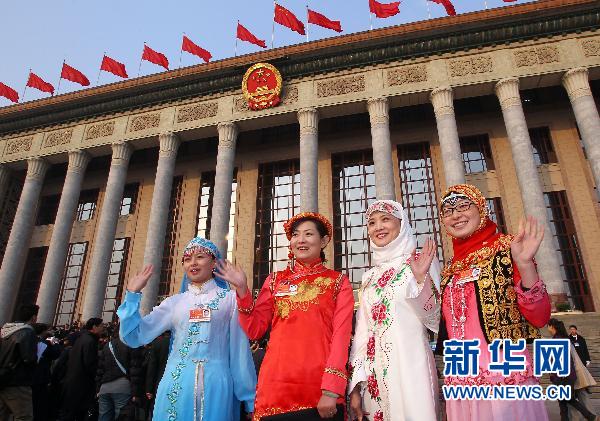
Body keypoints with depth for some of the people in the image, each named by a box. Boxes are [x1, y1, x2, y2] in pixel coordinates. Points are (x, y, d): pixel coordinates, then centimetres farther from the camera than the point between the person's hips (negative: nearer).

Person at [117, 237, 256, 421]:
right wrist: (133, 294, 3)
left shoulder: (230, 299, 2)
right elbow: (134, 337, 8)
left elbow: (240, 349, 1)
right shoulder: (175, 302, 10)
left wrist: (249, 399, 2)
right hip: (176, 386, 3)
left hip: (215, 386, -2)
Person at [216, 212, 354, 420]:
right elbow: (254, 330, 7)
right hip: (277, 383, 2)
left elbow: (341, 336, -5)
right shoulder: (275, 280, 10)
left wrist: (331, 390, -15)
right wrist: (242, 289, -3)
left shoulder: (338, 282, 4)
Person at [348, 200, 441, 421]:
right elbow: (362, 330, 11)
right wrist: (356, 385, 6)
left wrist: (421, 278, -21)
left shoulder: (421, 262, 1)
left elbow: (433, 318, -5)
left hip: (409, 362, -4)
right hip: (374, 369, 5)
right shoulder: (369, 276, 13)